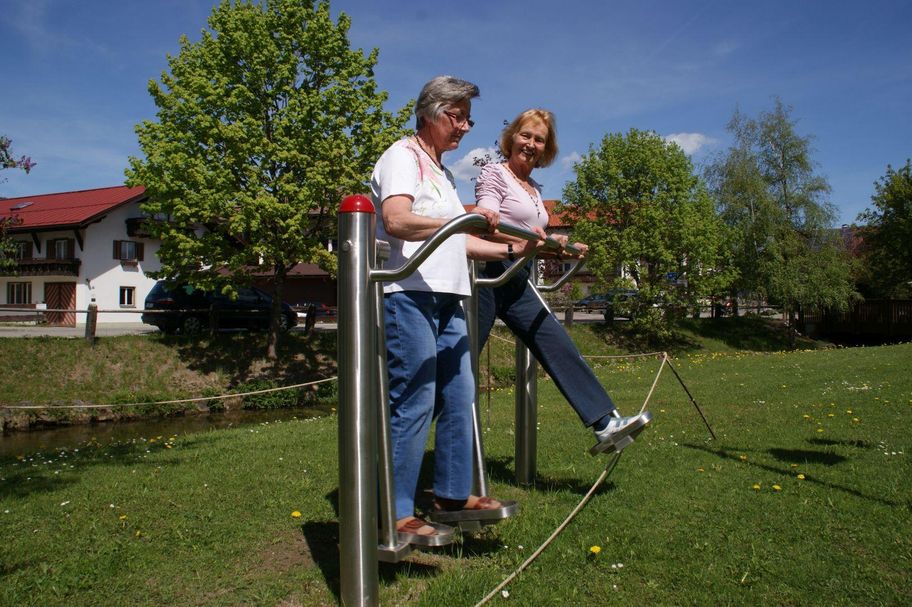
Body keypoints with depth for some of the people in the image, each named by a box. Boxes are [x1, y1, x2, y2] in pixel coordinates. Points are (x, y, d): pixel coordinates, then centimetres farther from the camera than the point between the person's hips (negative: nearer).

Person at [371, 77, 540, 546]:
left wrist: (515, 249, 22)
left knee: (459, 396, 8)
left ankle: (453, 495, 18)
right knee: (414, 402, -10)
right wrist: (462, 219, -33)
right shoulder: (403, 156, -1)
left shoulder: (441, 172, 28)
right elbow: (395, 221, -20)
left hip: (445, 297, 10)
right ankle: (395, 516, -1)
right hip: (408, 294, -10)